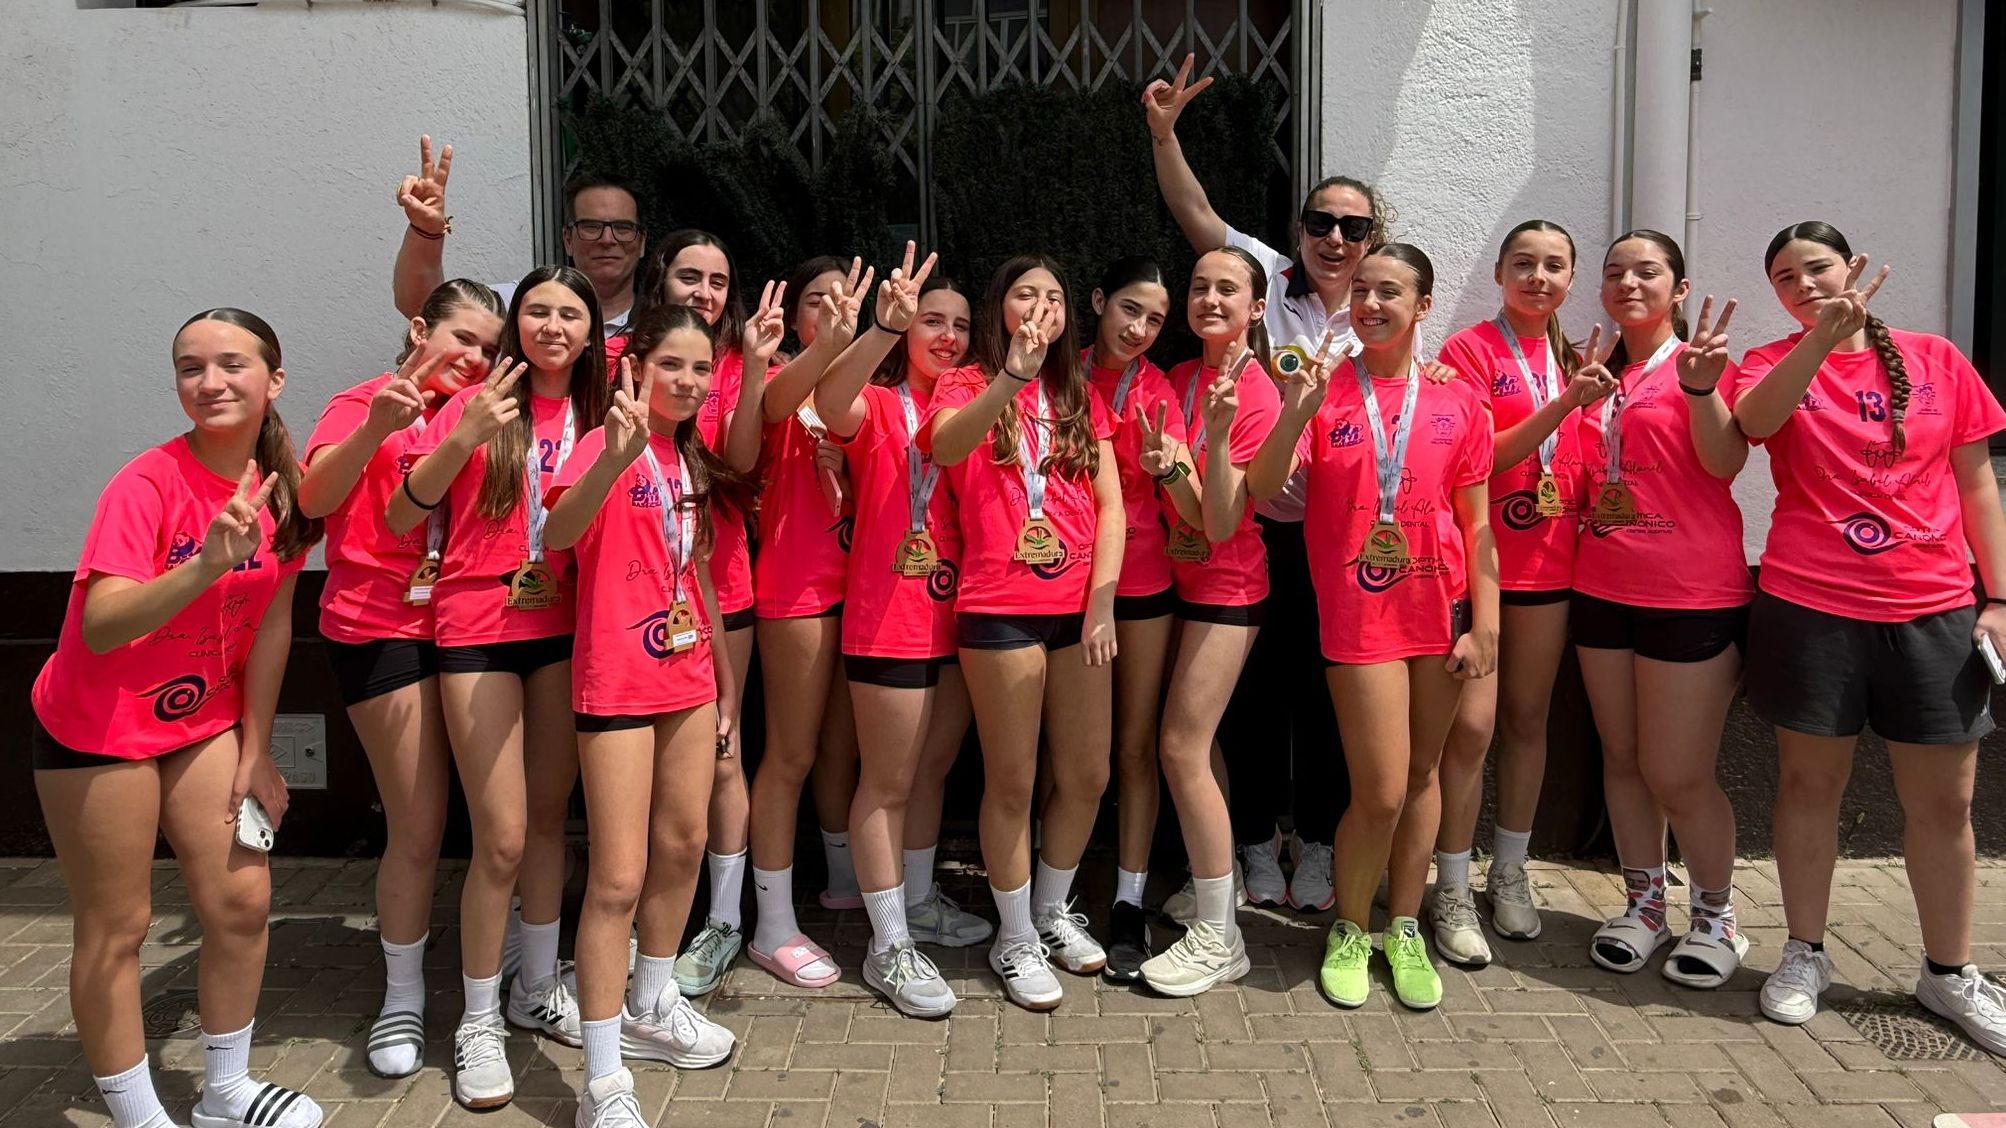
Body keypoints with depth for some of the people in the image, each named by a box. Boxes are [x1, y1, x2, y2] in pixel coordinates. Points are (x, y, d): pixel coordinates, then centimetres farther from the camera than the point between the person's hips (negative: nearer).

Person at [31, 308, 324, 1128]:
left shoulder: (283, 485, -7)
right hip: (98, 726, -5)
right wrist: (207, 565, -49)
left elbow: (273, 620, 0)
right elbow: (99, 627, -33)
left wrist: (256, 749, 2)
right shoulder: (148, 484, -23)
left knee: (242, 901, 6)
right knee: (116, 927, 3)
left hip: (204, 718, 5)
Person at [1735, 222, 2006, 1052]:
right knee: (1810, 781, 7)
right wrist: (1824, 335, -30)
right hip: (1810, 609, -1)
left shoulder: (1936, 359, 6)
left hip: (1933, 612, 1)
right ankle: (1804, 954, 22)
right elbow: (1753, 421, -21)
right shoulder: (1773, 364, 3)